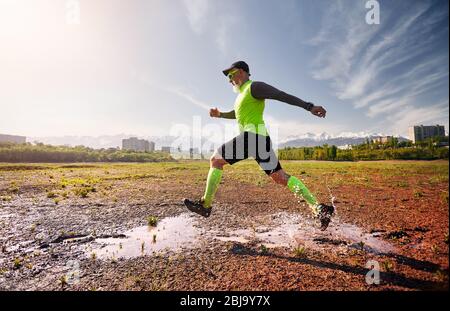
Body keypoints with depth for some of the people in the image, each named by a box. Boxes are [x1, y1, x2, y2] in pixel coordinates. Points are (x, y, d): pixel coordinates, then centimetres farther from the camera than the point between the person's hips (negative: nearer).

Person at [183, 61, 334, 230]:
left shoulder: (254, 86, -2)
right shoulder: (243, 92, 27)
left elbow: (283, 96, -11)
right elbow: (235, 114, 39)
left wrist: (309, 107, -18)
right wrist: (219, 114, 22)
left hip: (253, 135, -10)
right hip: (259, 139, 10)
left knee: (215, 160, 0)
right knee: (281, 177, 5)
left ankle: (205, 205, 5)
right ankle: (318, 207, 2)